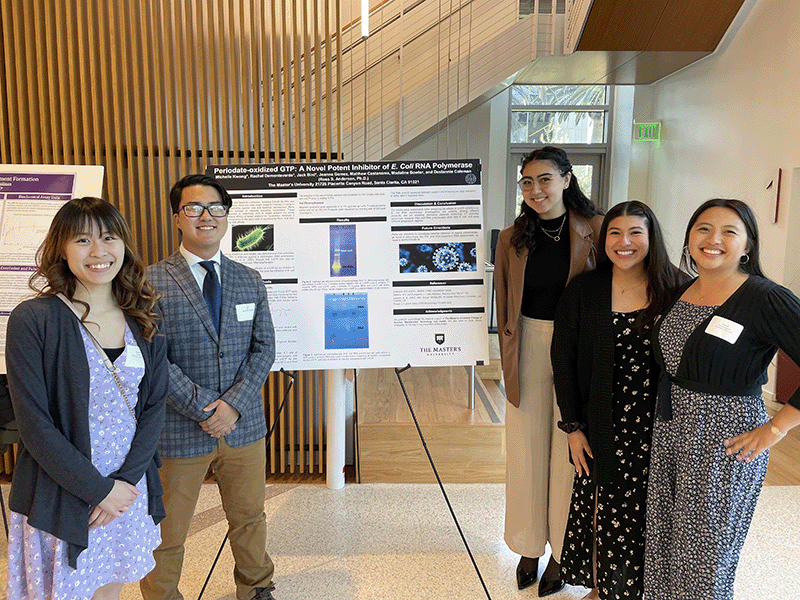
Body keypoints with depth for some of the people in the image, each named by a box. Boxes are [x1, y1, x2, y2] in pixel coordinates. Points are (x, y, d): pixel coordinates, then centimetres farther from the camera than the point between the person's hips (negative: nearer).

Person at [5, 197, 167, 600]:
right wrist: (99, 490, -14)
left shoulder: (144, 321, 2)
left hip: (130, 489, 4)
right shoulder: (32, 320, -12)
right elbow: (34, 423, -14)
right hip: (61, 498, -4)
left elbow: (155, 404, 1)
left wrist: (127, 479, -10)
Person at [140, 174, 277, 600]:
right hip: (179, 431, -3)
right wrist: (203, 407, -17)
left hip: (244, 425, 4)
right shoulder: (152, 282, -9)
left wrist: (234, 404, -12)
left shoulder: (250, 281, 4)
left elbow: (264, 347, 1)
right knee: (167, 532, 13)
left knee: (249, 517, 21)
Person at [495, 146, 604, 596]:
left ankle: (563, 552, 28)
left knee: (570, 452, 8)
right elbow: (504, 305, 9)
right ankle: (530, 547, 30)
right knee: (527, 451, 11)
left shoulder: (596, 230, -5)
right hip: (529, 347, 3)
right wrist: (508, 358, 5)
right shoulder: (513, 239, 3)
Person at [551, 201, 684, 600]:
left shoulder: (676, 291, -5)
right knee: (601, 507, 11)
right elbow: (563, 361, -1)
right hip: (601, 428, 1)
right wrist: (572, 426, -4)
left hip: (657, 428, 0)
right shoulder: (583, 291, -3)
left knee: (640, 512, 8)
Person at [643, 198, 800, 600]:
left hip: (725, 439, -6)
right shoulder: (681, 291, 5)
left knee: (705, 556, 10)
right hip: (670, 431, 6)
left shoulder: (766, 299, -16)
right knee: (662, 544, 18)